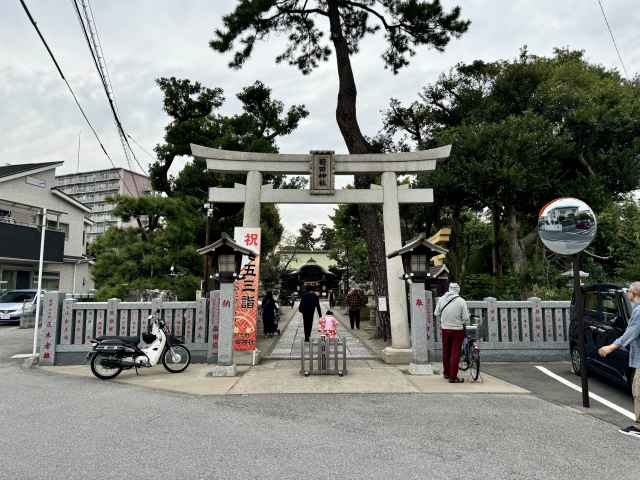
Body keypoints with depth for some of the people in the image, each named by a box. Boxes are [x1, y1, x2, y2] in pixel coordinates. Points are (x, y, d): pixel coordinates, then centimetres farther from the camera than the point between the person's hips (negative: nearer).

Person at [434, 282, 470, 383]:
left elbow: (436, 313, 4)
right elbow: (466, 318, -13)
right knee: (455, 353, 4)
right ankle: (453, 377, 6)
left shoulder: (441, 299, -4)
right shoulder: (461, 301, -14)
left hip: (445, 329, 4)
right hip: (457, 330, -4)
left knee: (446, 352, 17)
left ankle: (446, 373, 32)